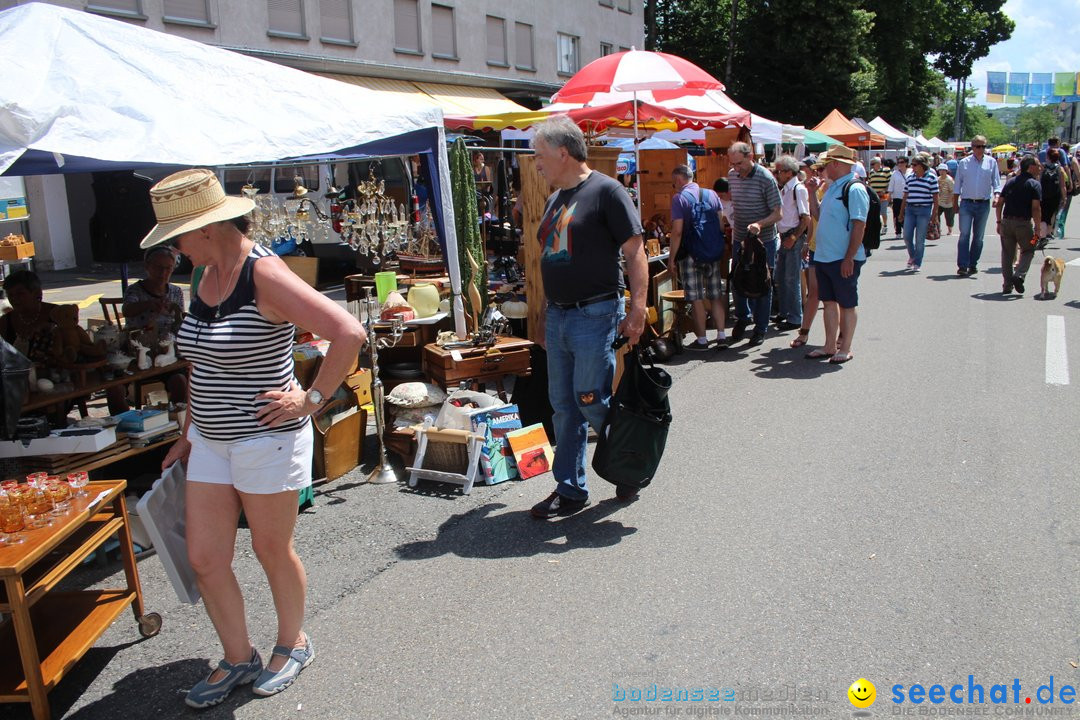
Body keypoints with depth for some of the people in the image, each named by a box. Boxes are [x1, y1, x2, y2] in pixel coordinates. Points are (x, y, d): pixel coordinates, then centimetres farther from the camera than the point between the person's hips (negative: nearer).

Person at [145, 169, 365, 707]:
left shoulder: (265, 275, -20)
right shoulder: (208, 275, 6)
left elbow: (348, 333, -30)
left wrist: (312, 399, -22)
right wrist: (187, 435, 18)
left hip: (267, 441, -8)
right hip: (210, 441, 8)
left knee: (272, 551, 11)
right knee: (204, 559, 11)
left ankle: (294, 644, 37)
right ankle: (238, 659, 32)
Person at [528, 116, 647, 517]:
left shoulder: (605, 191, -9)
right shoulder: (555, 199, 15)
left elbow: (634, 252, -13)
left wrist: (637, 308, -20)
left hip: (594, 315, -8)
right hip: (558, 316, 8)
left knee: (592, 402, -4)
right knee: (564, 407, 10)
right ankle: (570, 490, 20)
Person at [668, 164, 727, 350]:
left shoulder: (679, 198, -9)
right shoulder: (711, 195, 8)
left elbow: (677, 231, -14)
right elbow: (721, 225, 8)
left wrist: (671, 258, -9)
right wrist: (719, 250, 18)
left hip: (691, 255, -5)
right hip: (714, 253, 5)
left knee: (696, 299, 2)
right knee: (716, 295, 12)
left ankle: (702, 339, 6)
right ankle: (721, 336, 11)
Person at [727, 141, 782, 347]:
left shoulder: (765, 178, -15)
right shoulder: (731, 175, 2)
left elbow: (777, 213, -15)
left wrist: (760, 224, -32)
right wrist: (734, 227, 12)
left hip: (764, 240, -5)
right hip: (739, 239, 5)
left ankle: (761, 328, 14)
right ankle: (742, 318, 34)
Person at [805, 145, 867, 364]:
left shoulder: (855, 189, -14)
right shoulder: (832, 188, 14)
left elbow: (859, 226, -19)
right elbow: (818, 215, 23)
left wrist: (849, 259, -22)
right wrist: (812, 192, 11)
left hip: (843, 260, -9)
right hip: (823, 257, 9)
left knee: (846, 304, 3)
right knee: (829, 302, 14)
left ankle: (845, 349, 12)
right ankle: (830, 346, 23)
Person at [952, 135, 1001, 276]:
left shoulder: (991, 162, 5)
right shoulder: (964, 163, 4)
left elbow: (996, 182, 6)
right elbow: (957, 184, 8)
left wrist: (997, 196, -11)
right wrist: (955, 202, 5)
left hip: (983, 204, 2)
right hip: (966, 203, -2)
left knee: (978, 236, 8)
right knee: (964, 234, -11)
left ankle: (973, 265, 17)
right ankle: (962, 266, -13)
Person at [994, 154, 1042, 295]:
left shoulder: (1010, 182, 10)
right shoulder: (1035, 184, -6)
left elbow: (999, 203, 9)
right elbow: (1036, 208, -13)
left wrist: (999, 222, 15)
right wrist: (1037, 227, -9)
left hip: (1007, 221, 4)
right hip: (1024, 222, -4)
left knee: (1007, 254, 11)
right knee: (1028, 251, 13)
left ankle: (1007, 285, 13)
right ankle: (1019, 275, -8)